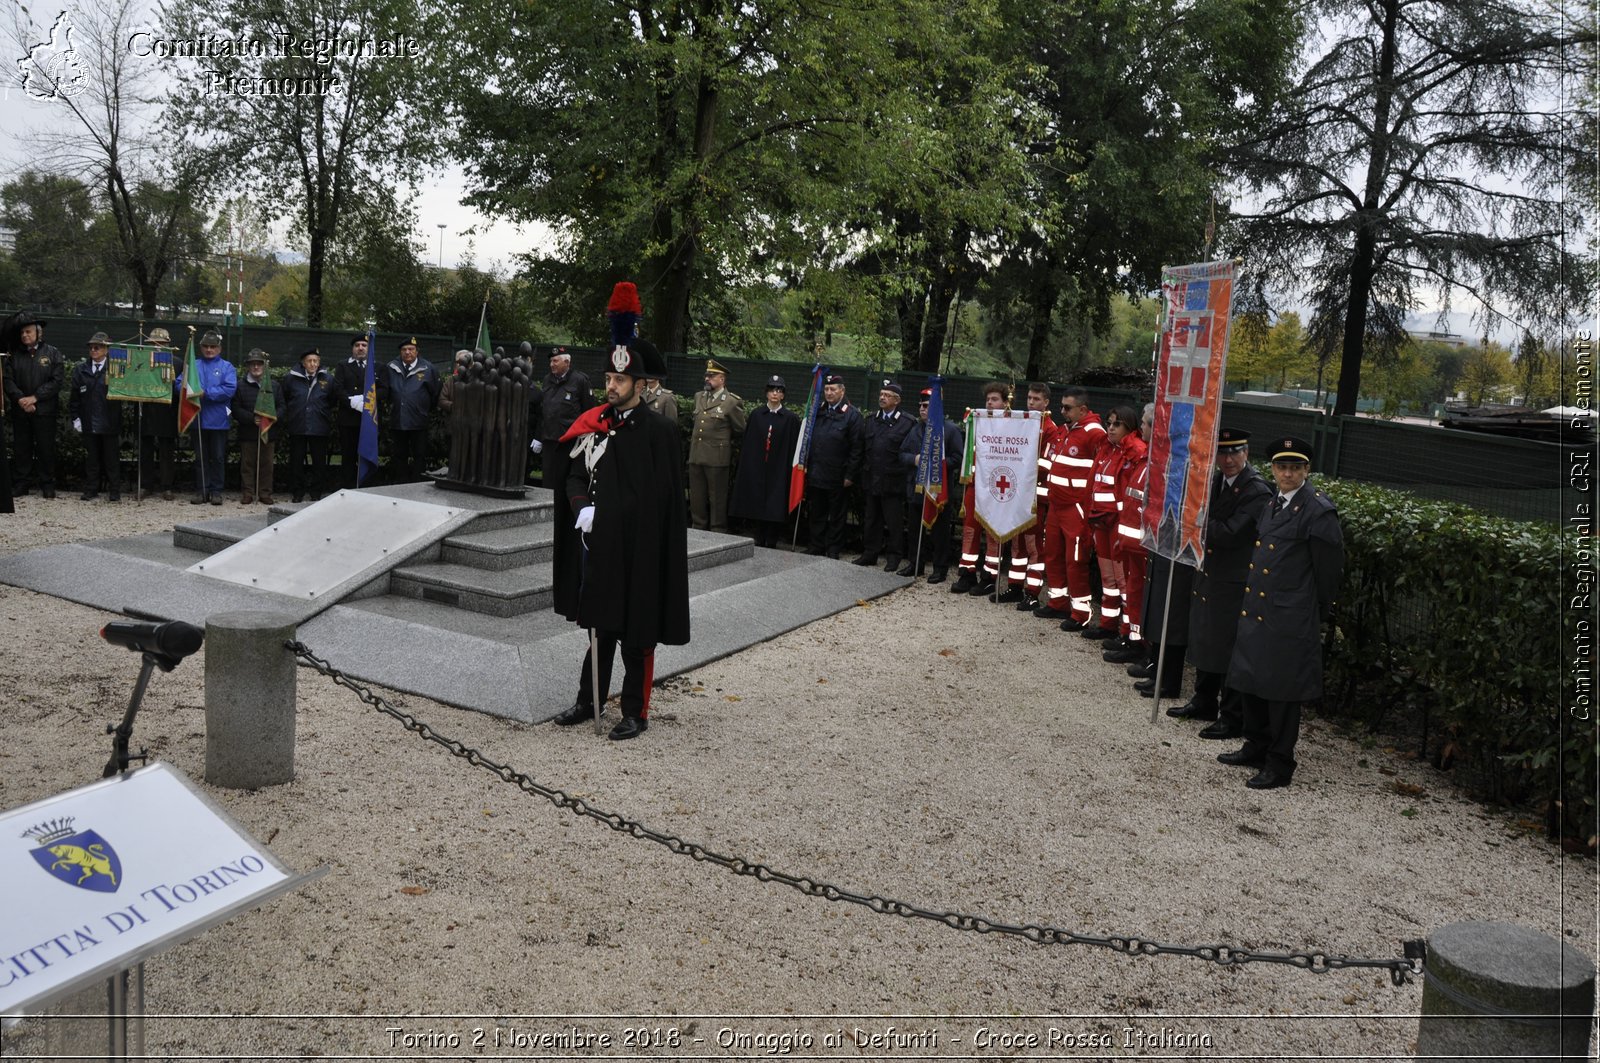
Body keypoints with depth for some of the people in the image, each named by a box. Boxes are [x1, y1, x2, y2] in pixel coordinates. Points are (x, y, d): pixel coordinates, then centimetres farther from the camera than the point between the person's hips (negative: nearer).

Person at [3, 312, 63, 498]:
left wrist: (35, 397, -13)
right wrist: (20, 399, -14)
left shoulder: (52, 353, 1)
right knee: (21, 448, 7)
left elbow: (58, 380, -7)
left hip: (45, 410, -3)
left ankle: (48, 484, 9)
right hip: (20, 411, 3)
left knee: (46, 448, 1)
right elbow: (8, 380, 3)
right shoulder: (15, 355, 8)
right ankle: (21, 484, 14)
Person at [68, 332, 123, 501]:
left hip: (109, 422, -3)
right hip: (89, 422, 3)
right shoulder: (81, 370, 10)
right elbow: (74, 396, 10)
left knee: (112, 458, 3)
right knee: (91, 458, 8)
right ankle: (90, 490, 15)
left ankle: (114, 491, 10)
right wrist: (75, 417, 5)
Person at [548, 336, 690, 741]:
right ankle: (588, 701, 27)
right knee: (600, 625, 16)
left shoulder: (659, 430, -9)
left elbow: (663, 496, -11)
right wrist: (582, 507, -9)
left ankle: (636, 713, 15)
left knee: (636, 634, 5)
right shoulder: (595, 426, 7)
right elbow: (576, 476, 11)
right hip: (598, 546, 5)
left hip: (638, 551, -5)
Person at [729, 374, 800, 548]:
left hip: (778, 469, -2)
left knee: (775, 507, -1)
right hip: (756, 468, 2)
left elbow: (793, 447, -1)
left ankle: (771, 543, 7)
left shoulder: (790, 418, -1)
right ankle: (760, 541, 16)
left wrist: (790, 470, -5)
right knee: (758, 505, 6)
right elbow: (747, 441, 7)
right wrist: (746, 466, 2)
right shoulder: (757, 414, 5)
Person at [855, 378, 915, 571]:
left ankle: (894, 556, 11)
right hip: (872, 480, 5)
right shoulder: (872, 421, 12)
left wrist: (903, 476, -11)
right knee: (871, 519, 12)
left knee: (894, 522, 2)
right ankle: (870, 553, 20)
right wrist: (864, 473, 8)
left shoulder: (906, 423, -5)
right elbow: (864, 449, 13)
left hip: (892, 482, -5)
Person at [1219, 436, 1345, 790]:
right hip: (1256, 611, 8)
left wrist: (1317, 612, 0)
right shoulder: (1273, 505, 12)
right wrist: (1251, 599, 18)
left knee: (1281, 691, 1)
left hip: (1290, 618, -8)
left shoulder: (1318, 511, -13)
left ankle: (1279, 764, 13)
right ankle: (1256, 747, 33)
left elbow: (1328, 569, -9)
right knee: (1248, 680, 16)